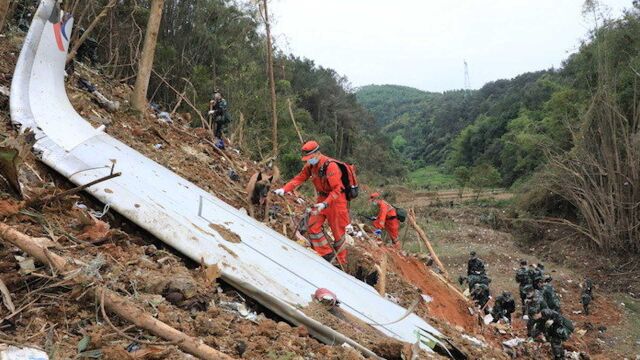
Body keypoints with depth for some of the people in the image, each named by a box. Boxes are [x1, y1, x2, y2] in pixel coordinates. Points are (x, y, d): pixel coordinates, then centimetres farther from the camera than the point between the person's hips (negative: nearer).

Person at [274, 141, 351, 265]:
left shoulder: (330, 166, -26)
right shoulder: (310, 165, -3)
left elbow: (337, 189, -29)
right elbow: (299, 178, -2)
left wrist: (325, 204, -39)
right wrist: (284, 189, -16)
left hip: (336, 200, -7)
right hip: (322, 198, 7)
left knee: (337, 231, 4)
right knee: (313, 225, -1)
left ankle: (342, 261, 20)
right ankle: (327, 253, 12)